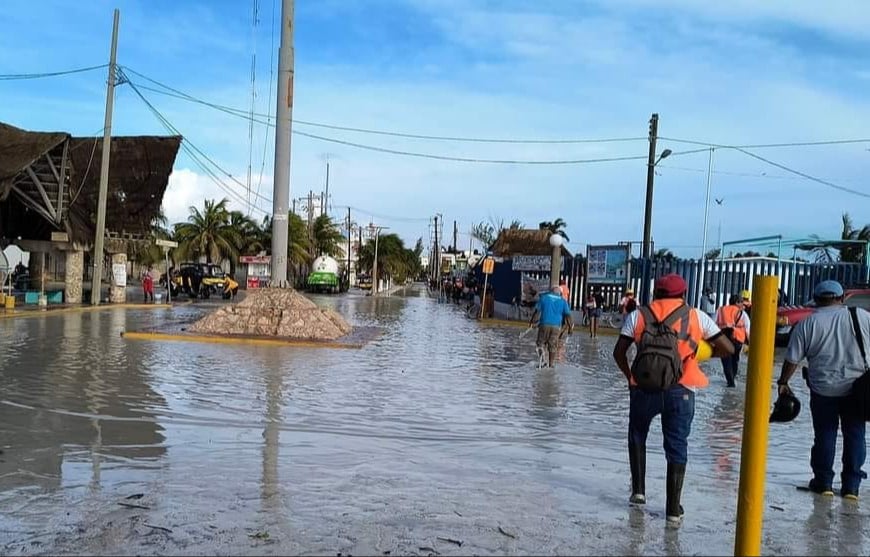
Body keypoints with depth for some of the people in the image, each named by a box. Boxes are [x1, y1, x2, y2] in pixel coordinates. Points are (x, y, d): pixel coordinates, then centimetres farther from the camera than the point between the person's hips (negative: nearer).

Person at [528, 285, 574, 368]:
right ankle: (551, 364, 10)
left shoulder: (543, 297, 7)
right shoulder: (563, 301, 9)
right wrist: (570, 327, 5)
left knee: (540, 343, 10)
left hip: (544, 324, -1)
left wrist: (532, 322, 9)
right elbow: (567, 315, 1)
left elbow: (537, 311, 2)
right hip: (556, 326, 1)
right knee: (552, 347, 10)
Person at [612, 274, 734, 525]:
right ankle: (673, 508, 15)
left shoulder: (638, 316, 4)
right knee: (677, 448, 12)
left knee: (637, 436, 25)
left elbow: (619, 352, 2)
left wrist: (630, 377, 17)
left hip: (643, 389, 1)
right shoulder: (696, 317, 4)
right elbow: (728, 348, 6)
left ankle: (638, 490, 23)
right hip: (680, 391, 0)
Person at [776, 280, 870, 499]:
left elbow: (792, 359, -3)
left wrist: (783, 382, 8)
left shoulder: (807, 324, -4)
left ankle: (824, 482, 19)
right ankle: (851, 486, 16)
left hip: (823, 390, -1)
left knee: (824, 435, 11)